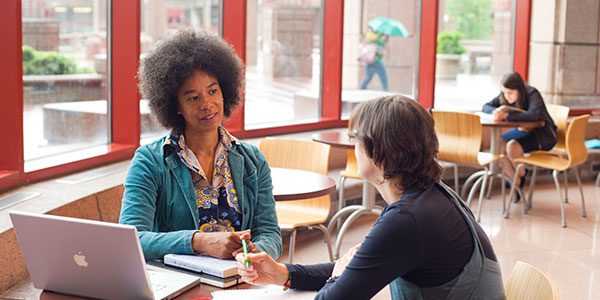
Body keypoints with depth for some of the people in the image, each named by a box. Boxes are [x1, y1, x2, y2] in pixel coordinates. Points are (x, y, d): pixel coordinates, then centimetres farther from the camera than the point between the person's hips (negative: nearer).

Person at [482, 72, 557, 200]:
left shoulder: (532, 94, -24)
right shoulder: (504, 96, -5)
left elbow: (534, 115, -42)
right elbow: (486, 107, -1)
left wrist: (507, 115, -45)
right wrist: (496, 111, -25)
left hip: (543, 134, -7)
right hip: (523, 131, 7)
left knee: (512, 146, -31)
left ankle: (522, 175, 1)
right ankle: (517, 184, -3)